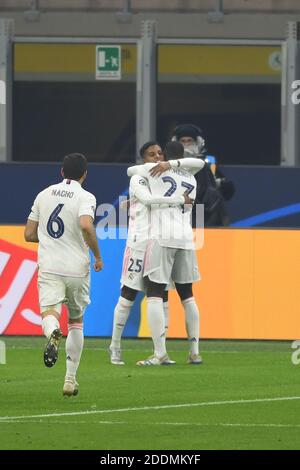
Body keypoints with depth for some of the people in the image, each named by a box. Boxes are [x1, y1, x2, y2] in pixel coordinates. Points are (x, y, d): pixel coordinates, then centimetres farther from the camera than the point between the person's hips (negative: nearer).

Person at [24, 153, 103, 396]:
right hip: (77, 268, -1)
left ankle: (53, 333, -49)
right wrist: (97, 255, -10)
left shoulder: (44, 194, 10)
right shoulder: (85, 197, -4)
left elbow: (29, 234, 13)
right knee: (76, 321, 15)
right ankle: (71, 380, 14)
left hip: (49, 267, 1)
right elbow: (86, 226, -23)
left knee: (49, 313, -10)